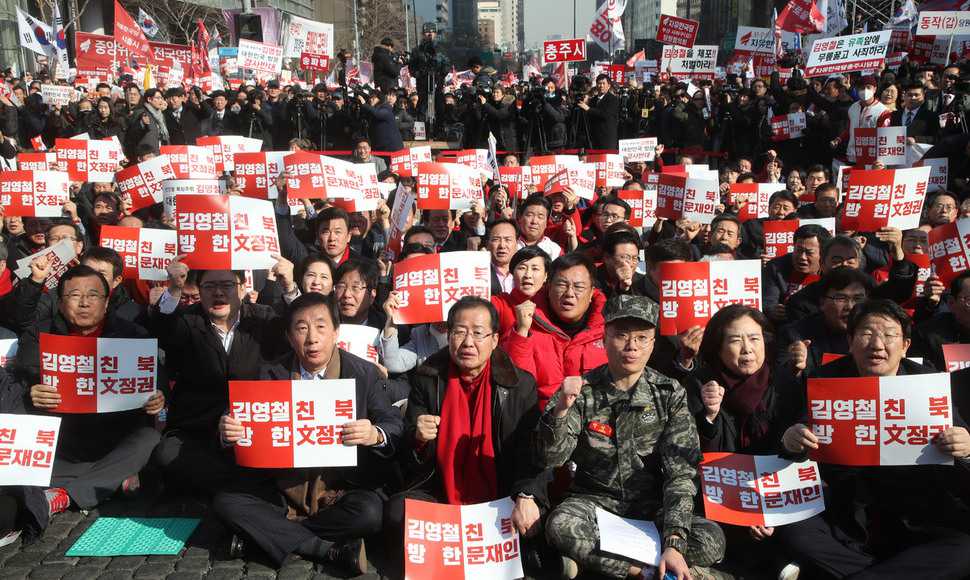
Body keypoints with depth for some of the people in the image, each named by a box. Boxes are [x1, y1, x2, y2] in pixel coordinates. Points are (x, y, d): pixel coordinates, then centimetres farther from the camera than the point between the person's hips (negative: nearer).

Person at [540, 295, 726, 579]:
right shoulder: (582, 391, -5)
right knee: (560, 526, -32)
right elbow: (550, 459, -11)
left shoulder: (670, 394, -3)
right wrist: (560, 409, -30)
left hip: (653, 505, 1)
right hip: (595, 500, -1)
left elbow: (680, 472, -10)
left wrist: (674, 542, -22)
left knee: (712, 539, -25)